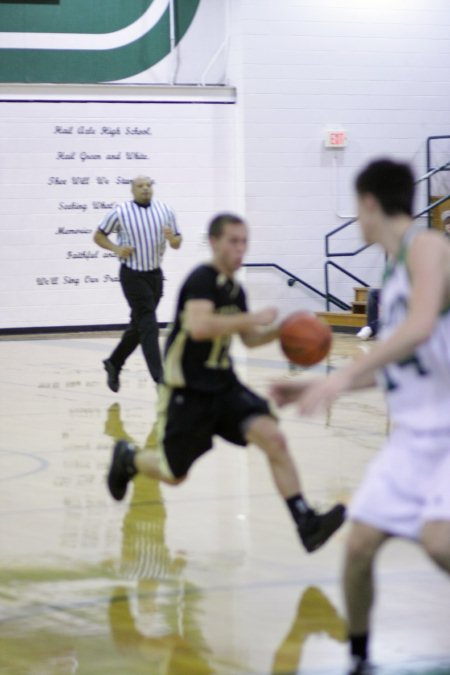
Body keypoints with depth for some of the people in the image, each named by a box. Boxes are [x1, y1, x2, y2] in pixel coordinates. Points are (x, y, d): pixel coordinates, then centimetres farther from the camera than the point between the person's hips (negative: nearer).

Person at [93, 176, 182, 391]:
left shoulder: (165, 210, 4)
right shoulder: (121, 212, -6)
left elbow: (177, 243, 9)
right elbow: (98, 236, 4)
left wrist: (171, 237, -14)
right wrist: (116, 249, -13)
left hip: (155, 274, 5)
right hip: (133, 275, -5)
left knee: (138, 326, 16)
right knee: (148, 326, -12)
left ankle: (113, 364, 35)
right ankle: (159, 377, -14)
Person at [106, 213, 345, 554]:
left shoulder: (235, 289, 8)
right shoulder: (201, 280, -17)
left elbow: (249, 339, 21)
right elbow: (199, 326, -36)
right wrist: (253, 318, -29)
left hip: (224, 386, 6)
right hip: (187, 392, -6)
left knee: (273, 438, -17)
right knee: (174, 474, 8)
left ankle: (307, 524, -20)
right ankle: (128, 458, 42)